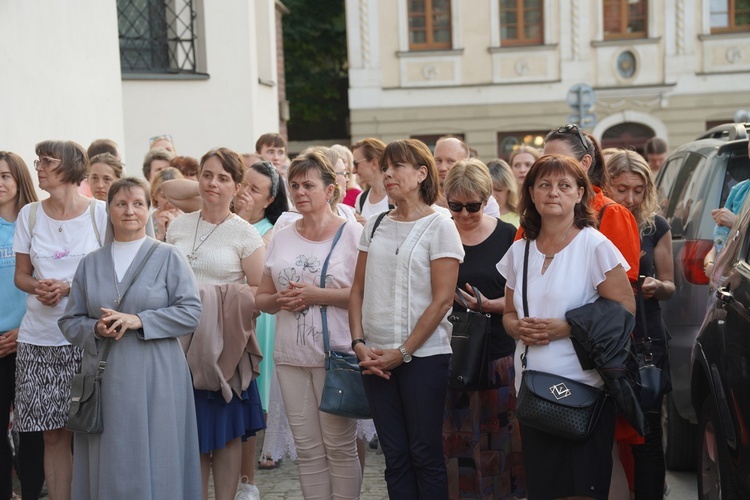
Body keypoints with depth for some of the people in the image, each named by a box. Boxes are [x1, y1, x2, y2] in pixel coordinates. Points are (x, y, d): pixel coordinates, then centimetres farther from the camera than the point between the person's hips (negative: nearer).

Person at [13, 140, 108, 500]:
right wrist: (38, 287, -10)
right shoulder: (29, 214, 8)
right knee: (53, 434, 5)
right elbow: (21, 274, 12)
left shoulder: (100, 213, -1)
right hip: (39, 339, 3)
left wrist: (69, 288, -14)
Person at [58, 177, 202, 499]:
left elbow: (190, 312, -5)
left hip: (154, 377, -3)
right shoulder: (90, 264, 11)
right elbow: (69, 322, 12)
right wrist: (95, 329, -9)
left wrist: (139, 321, -15)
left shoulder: (168, 257, 2)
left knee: (153, 461, 0)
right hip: (104, 376, 3)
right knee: (107, 464, 5)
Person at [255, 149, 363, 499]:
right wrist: (280, 300, -5)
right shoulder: (281, 237, 13)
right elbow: (262, 297, 18)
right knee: (307, 448, 9)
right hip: (291, 357, 5)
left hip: (337, 355, -5)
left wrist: (318, 295, -16)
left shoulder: (353, 233, -3)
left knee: (340, 446, 0)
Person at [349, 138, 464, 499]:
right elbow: (358, 290, 12)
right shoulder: (375, 226, 11)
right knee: (394, 454, 9)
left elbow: (442, 300, -10)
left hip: (423, 356, -5)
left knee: (425, 454, 1)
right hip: (376, 359, 5)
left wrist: (403, 352, -12)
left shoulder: (439, 227, -4)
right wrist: (359, 343, -3)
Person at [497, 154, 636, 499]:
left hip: (584, 388, -5)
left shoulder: (595, 246, -7)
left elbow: (625, 312, -9)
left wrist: (566, 328, -18)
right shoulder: (520, 251, 10)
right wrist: (518, 327, -5)